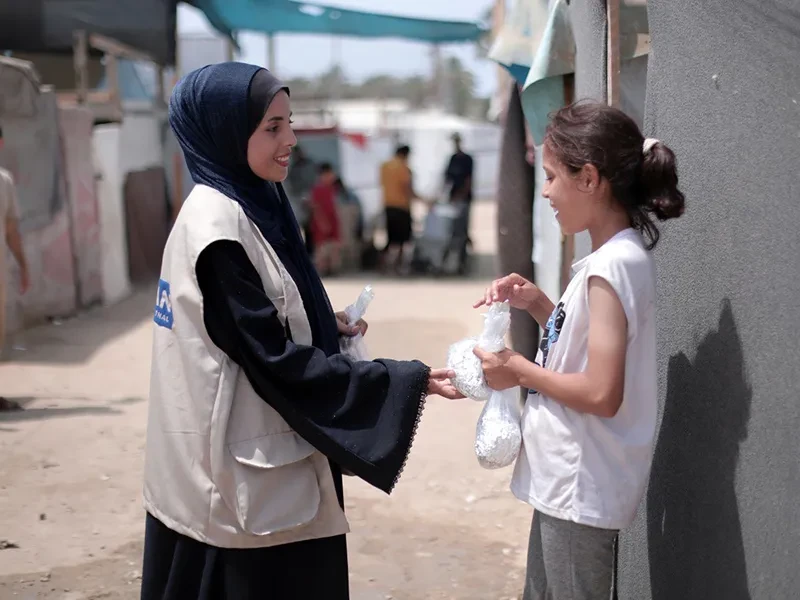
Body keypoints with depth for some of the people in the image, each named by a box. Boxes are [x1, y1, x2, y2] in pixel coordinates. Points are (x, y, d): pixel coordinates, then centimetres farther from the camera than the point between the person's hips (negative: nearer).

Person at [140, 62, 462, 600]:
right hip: (241, 470, -10)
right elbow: (275, 359, -22)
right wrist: (406, 383, -20)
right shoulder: (218, 225, -21)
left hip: (256, 461, 10)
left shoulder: (246, 206, 8)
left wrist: (325, 325, 8)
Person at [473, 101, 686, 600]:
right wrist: (537, 304, 4)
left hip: (582, 490, -10)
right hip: (566, 481, 10)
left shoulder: (613, 265, -21)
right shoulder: (619, 257, 8)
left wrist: (521, 371, -13)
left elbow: (601, 393, -26)